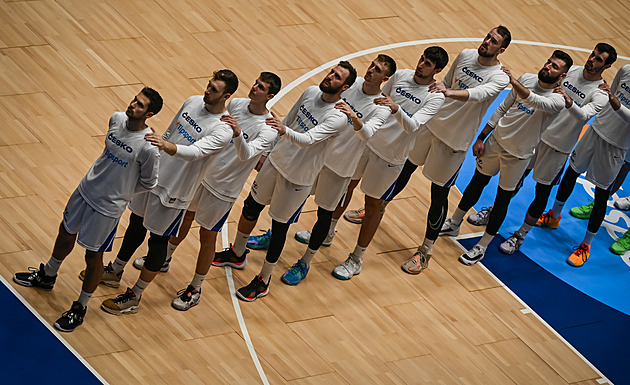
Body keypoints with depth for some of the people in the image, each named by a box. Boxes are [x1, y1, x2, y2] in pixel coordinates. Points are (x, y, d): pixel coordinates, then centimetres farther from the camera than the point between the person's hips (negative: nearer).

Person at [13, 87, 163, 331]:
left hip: (108, 207, -7)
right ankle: (47, 276, 53)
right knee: (66, 233, 26)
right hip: (86, 188, 7)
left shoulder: (149, 148, -29)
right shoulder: (116, 119, -10)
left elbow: (148, 183, -12)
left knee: (93, 257, 7)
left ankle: (80, 308, 29)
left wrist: (119, 192, -2)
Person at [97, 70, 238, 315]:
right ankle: (115, 272, 44)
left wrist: (166, 146, -56)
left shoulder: (223, 131, -25)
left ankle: (134, 297, 20)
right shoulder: (193, 102, -2)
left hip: (172, 193, -7)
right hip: (153, 175, 7)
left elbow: (194, 152, -39)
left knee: (158, 241, 6)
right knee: (136, 225, 23)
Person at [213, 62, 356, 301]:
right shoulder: (311, 93, -3)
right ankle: (237, 254, 45)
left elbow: (308, 139, -38)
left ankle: (263, 281, 21)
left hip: (298, 178, -7)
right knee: (251, 207, 20)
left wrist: (285, 131, -56)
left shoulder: (338, 118, -26)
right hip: (276, 160, 7)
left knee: (279, 227, 4)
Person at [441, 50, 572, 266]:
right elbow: (503, 109, 6)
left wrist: (513, 81, -54)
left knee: (503, 198, 6)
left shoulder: (558, 100, -20)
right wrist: (481, 138, 7)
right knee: (477, 182, 18)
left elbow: (537, 102, -43)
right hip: (496, 141, 5)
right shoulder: (526, 79, -3)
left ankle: (482, 247, 20)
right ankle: (454, 224, 39)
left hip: (518, 155, -5)